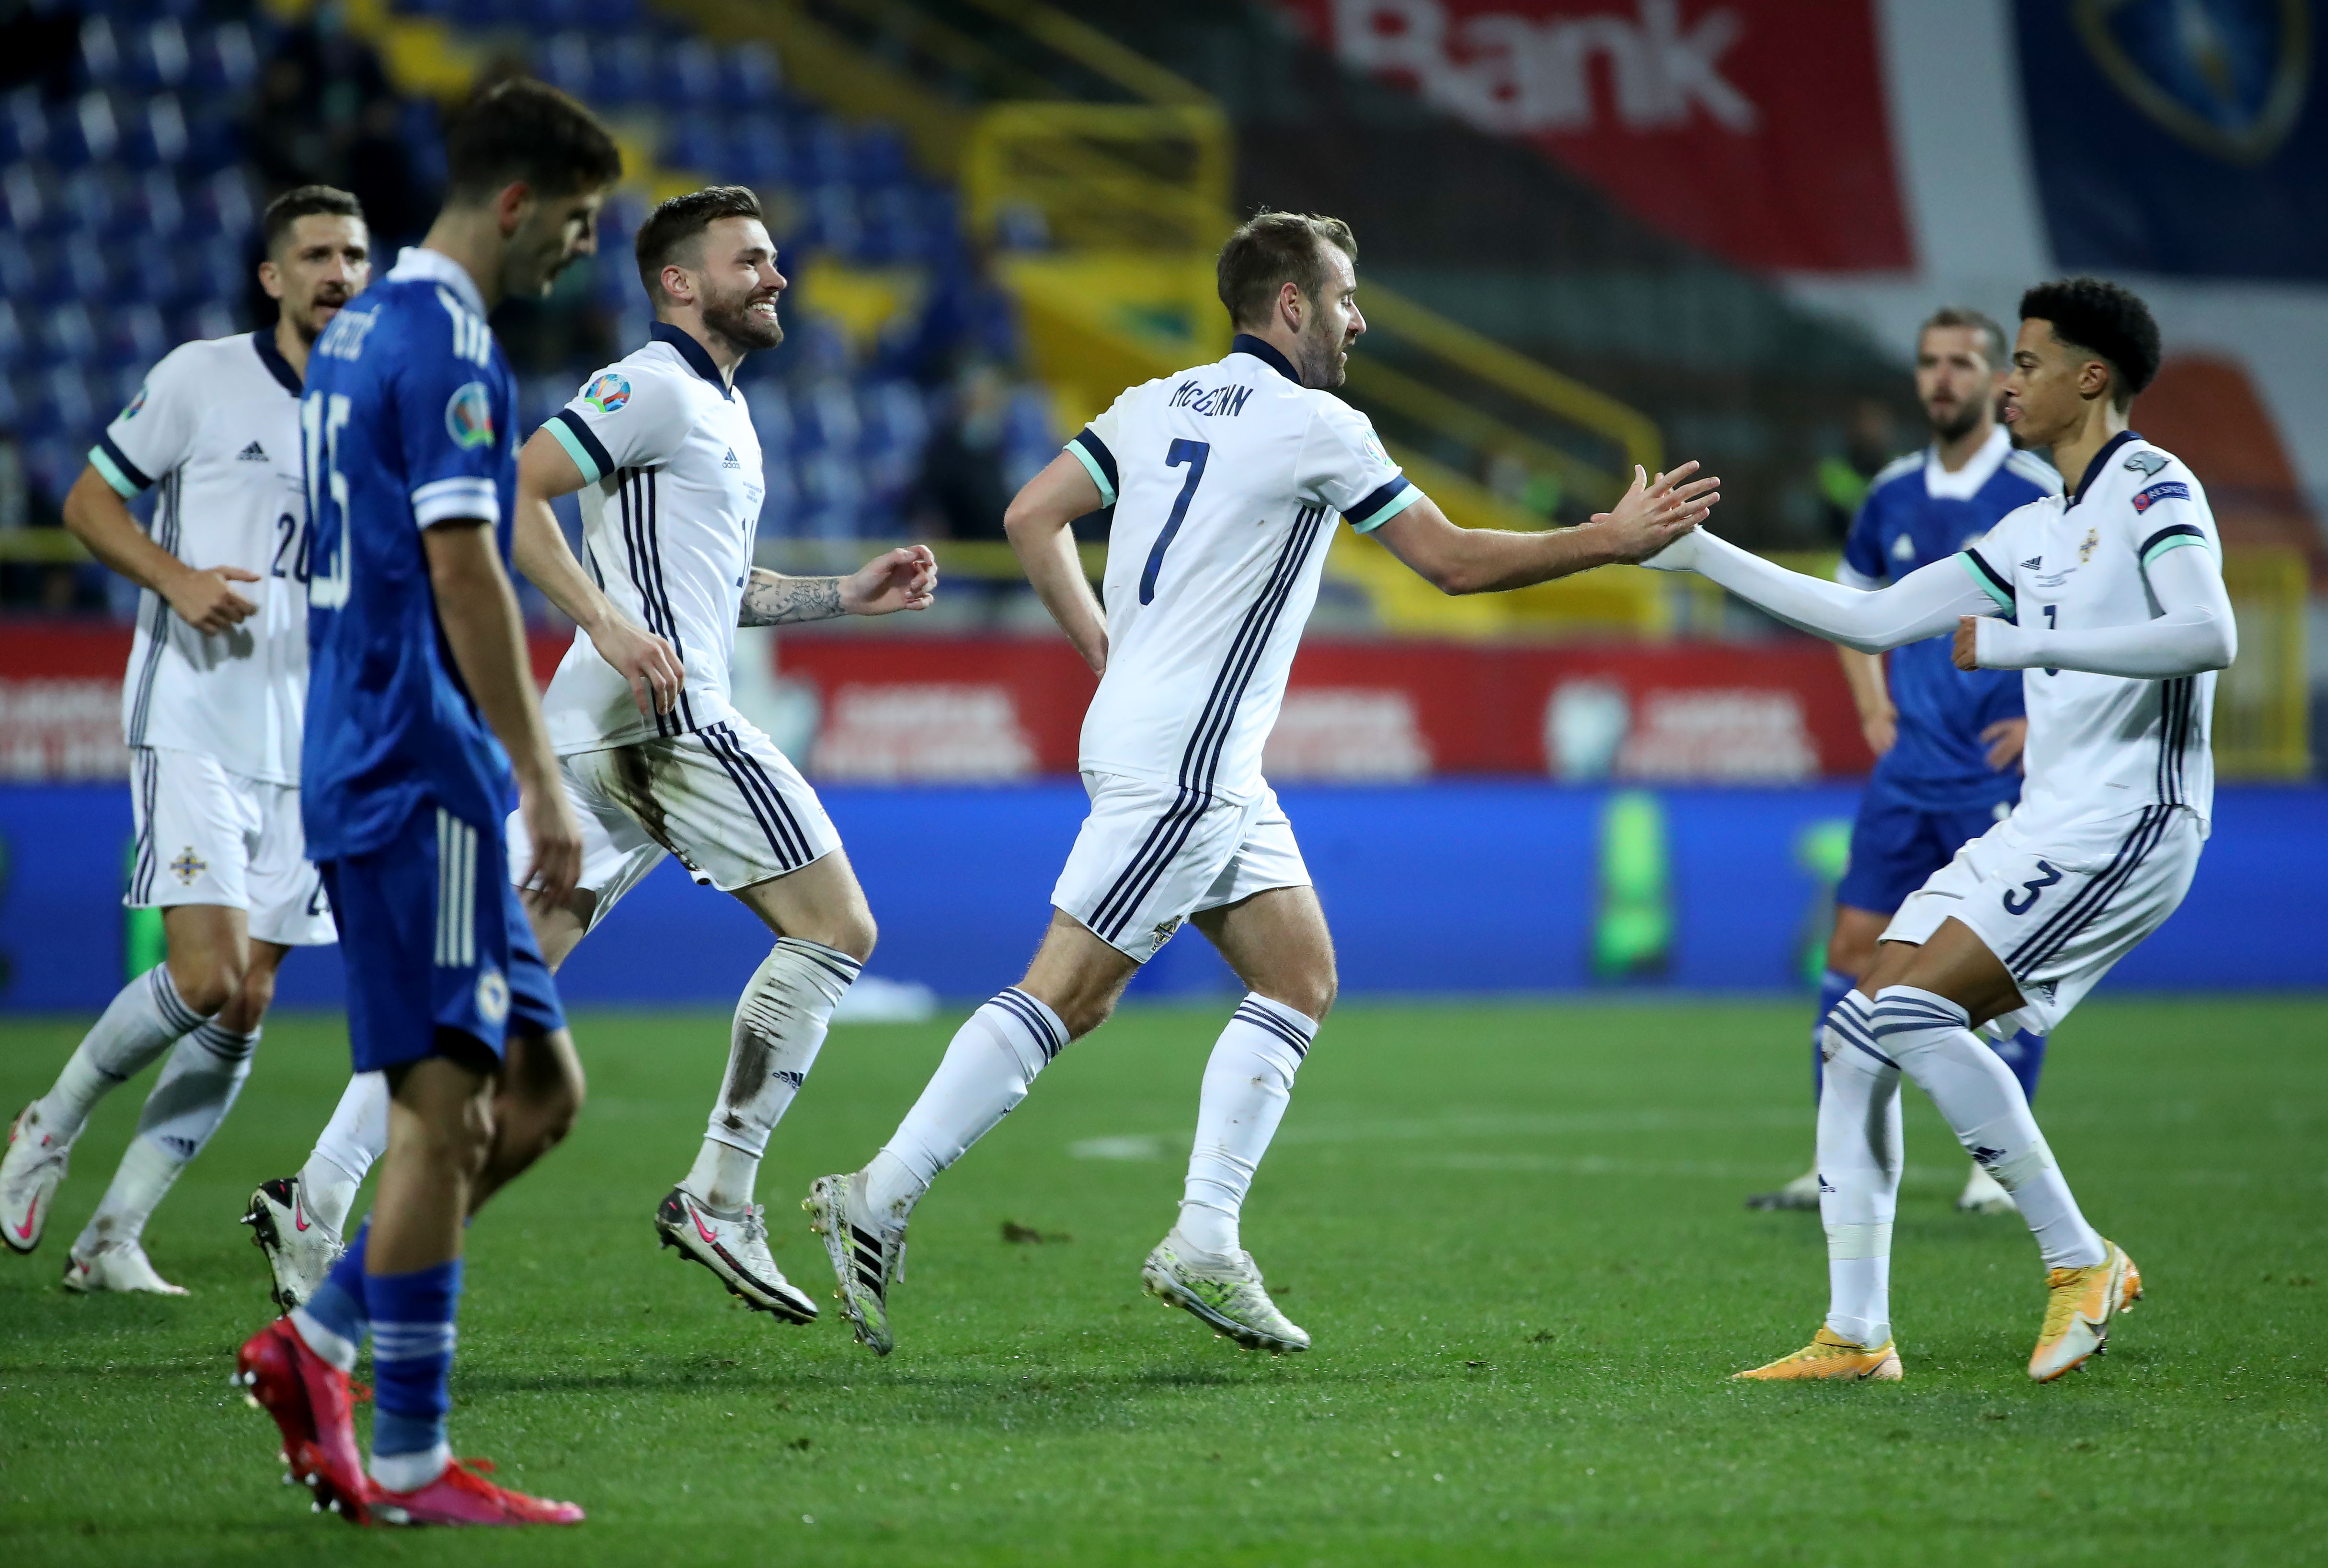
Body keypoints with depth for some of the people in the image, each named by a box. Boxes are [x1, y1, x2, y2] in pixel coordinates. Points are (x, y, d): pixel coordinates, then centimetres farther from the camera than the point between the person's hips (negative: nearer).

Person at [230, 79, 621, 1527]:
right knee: (448, 1106, -6)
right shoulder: (447, 346, -13)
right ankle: (407, 1462, -3)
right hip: (421, 777, -10)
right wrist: (543, 781, -19)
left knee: (538, 1090, 11)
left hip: (370, 770, 10)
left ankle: (318, 1342, 11)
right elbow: (462, 575, -20)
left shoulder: (368, 331, 17)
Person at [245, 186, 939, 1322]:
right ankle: (720, 1198, -6)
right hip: (661, 716, -10)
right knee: (835, 930, -5)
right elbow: (512, 490, -15)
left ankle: (319, 1198, -3)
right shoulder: (652, 387, -5)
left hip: (594, 740, 10)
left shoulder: (717, 410, 26)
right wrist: (608, 623, -22)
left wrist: (850, 593, 25)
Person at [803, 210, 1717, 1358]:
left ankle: (1203, 1248, 5)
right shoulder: (1316, 426, -9)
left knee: (1300, 979, 10)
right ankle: (877, 1200, -7)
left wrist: (1105, 649, 17)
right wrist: (1617, 540, 2)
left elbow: (1032, 516, 11)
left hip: (1215, 772, 9)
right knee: (1064, 996, -9)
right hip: (1178, 761, -9)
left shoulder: (1158, 403, 12)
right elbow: (1452, 562, -6)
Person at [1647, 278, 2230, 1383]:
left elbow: (2209, 632, -25)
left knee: (1912, 1010, -21)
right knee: (1856, 1034, 2)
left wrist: (2025, 644, -23)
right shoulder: (2038, 531, 19)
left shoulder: (2153, 487, -8)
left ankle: (2080, 1261, -11)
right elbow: (1872, 621, 23)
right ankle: (1855, 1334, 4)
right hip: (2041, 828, 9)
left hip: (2123, 825, -9)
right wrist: (1697, 553, 22)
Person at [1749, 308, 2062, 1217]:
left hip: (2002, 771, -5)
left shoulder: (2040, 495, -9)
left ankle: (1998, 1165, 8)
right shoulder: (1893, 495, 8)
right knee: (1856, 947, 2)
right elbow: (1852, 598, 27)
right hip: (1909, 768, 5)